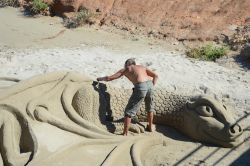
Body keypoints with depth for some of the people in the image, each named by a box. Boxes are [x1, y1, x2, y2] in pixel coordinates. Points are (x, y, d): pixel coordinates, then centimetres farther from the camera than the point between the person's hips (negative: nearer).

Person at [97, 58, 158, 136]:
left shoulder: (125, 70, 22)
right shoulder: (142, 67, 31)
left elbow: (109, 78, 22)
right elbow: (155, 75, 19)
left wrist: (100, 78, 39)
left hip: (140, 87, -5)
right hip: (150, 84, 5)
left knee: (129, 111, 8)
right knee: (149, 107, 31)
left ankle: (125, 133, 9)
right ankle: (150, 127, 45)